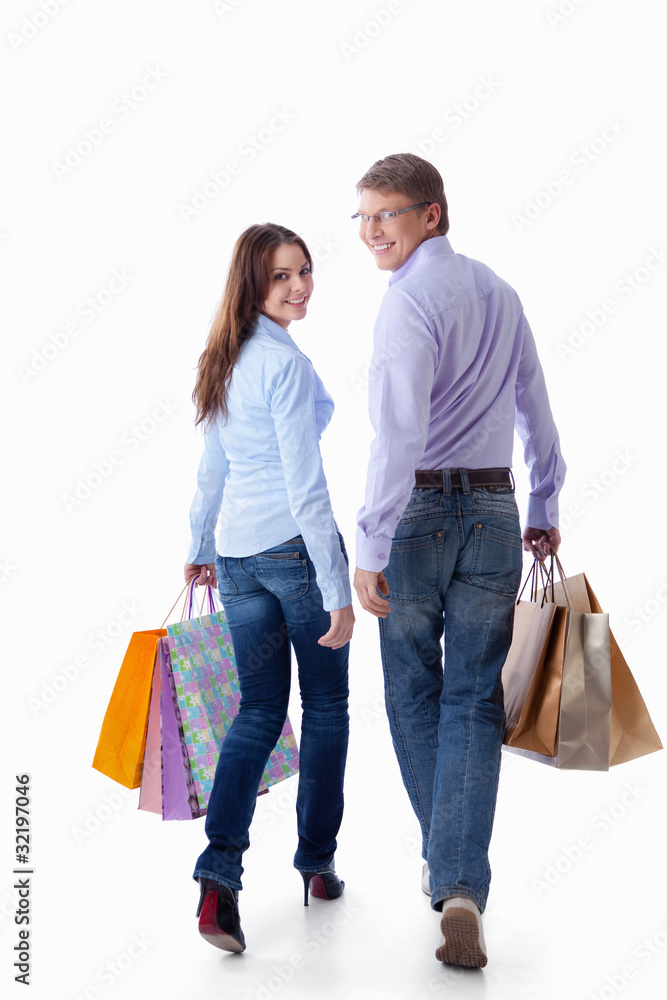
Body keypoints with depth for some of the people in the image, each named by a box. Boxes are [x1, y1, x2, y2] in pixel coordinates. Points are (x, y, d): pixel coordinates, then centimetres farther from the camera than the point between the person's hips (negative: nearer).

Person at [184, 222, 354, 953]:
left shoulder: (223, 361, 11)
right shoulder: (285, 361, -14)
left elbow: (211, 469, 18)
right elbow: (306, 484, -19)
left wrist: (199, 548, 29)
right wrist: (338, 588, -18)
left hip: (237, 552, 7)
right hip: (295, 544, -7)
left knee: (259, 712, 11)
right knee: (326, 706, 12)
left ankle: (220, 869, -2)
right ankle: (316, 861, 24)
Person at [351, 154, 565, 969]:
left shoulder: (410, 299, -11)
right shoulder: (501, 293, 12)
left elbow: (399, 434, -22)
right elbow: (537, 413, 18)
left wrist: (369, 549, -21)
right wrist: (545, 511, 27)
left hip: (418, 512, -5)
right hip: (493, 513, 5)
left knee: (414, 696, 13)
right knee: (473, 702, 6)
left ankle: (439, 863, 28)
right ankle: (461, 885, -3)